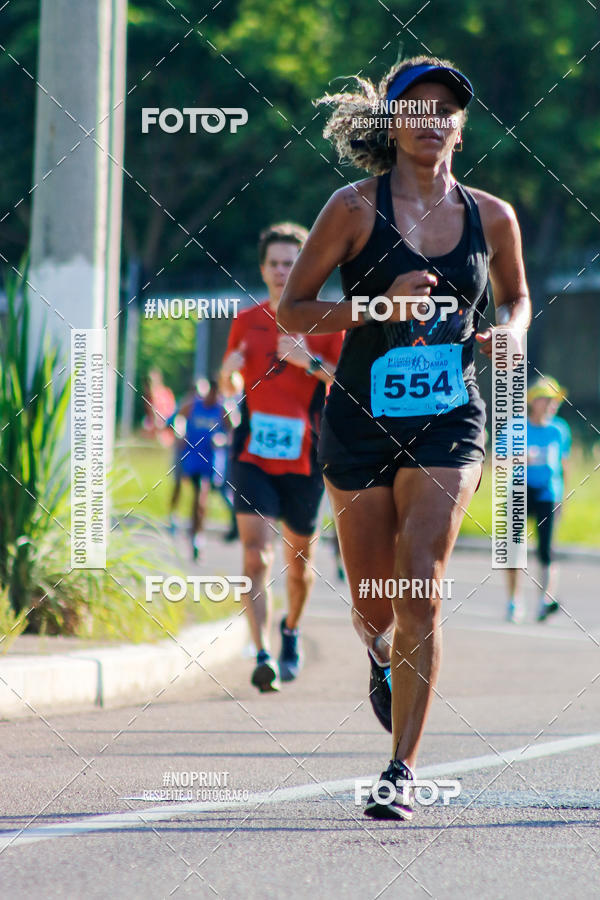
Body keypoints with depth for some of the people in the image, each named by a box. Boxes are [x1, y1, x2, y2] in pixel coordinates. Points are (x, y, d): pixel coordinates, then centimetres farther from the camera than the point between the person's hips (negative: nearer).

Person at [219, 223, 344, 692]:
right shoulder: (246, 322, 8)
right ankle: (263, 655, -22)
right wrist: (229, 370, -4)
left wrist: (312, 362, -21)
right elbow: (228, 388, 20)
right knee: (256, 554, -16)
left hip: (304, 460, -1)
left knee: (299, 561, 13)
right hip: (253, 458, 1)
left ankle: (291, 631, 42)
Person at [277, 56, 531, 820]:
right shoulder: (355, 209, -4)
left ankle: (402, 771, -12)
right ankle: (381, 659, 48)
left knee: (421, 588, -17)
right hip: (362, 421, 0)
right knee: (373, 608, 9)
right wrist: (379, 307, -17)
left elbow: (516, 296, 22)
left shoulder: (492, 218, 4)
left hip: (449, 423, 0)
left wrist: (510, 330, -1)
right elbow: (290, 311, -3)